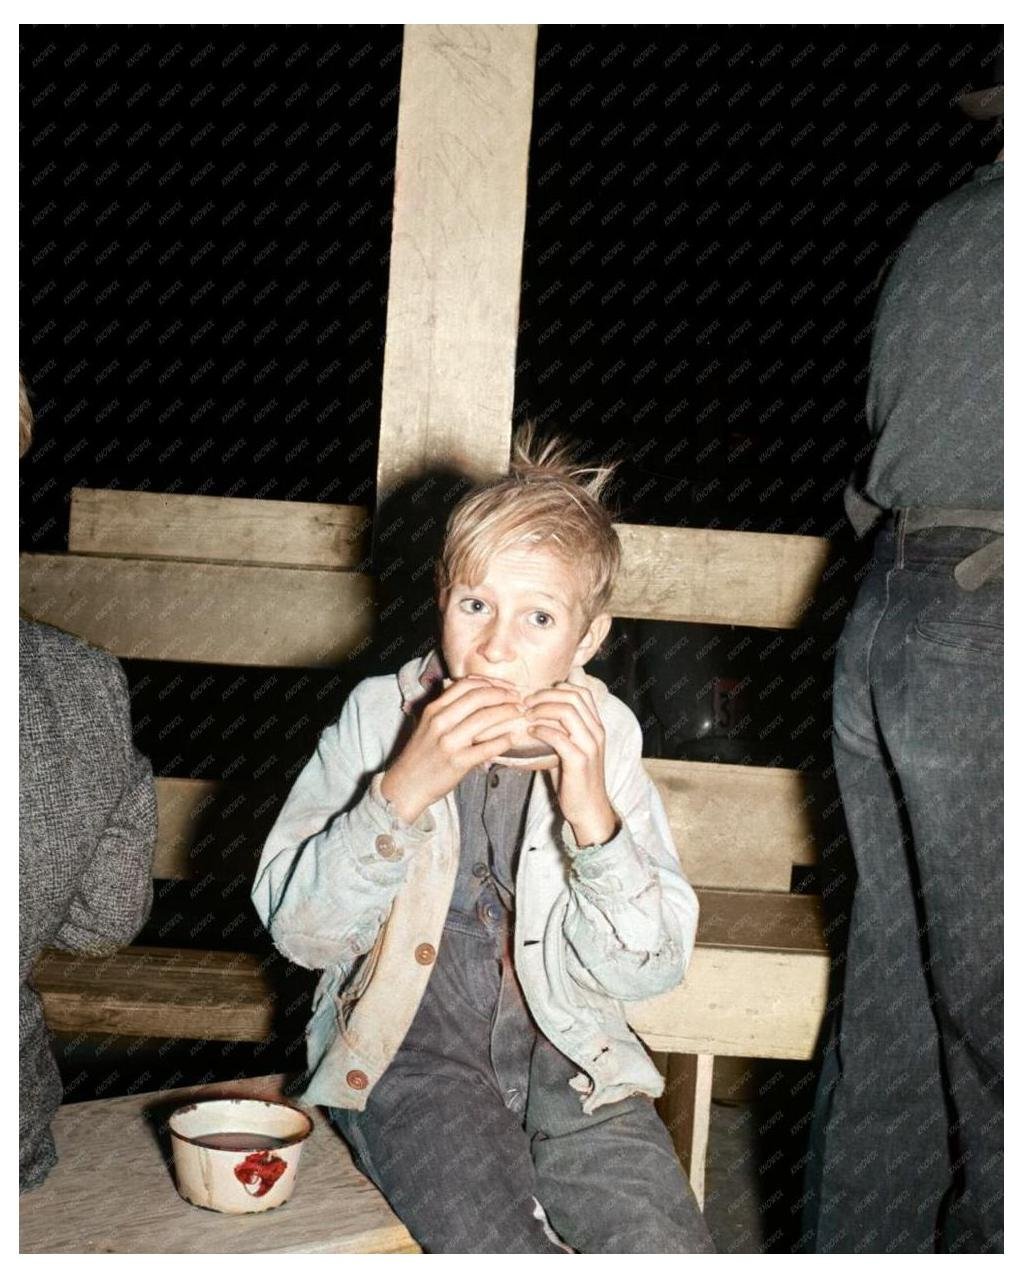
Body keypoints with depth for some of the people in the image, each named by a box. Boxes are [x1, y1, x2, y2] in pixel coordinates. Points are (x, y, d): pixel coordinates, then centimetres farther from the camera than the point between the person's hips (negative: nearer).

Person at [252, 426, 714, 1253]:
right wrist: (405, 788, -24)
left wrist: (590, 809, -21)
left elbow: (650, 969, -6)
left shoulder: (603, 734, -3)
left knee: (666, 1248, -18)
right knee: (503, 1250, -25)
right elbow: (298, 929, -11)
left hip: (568, 1055, 2)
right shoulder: (381, 715, -5)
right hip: (409, 1051, -1)